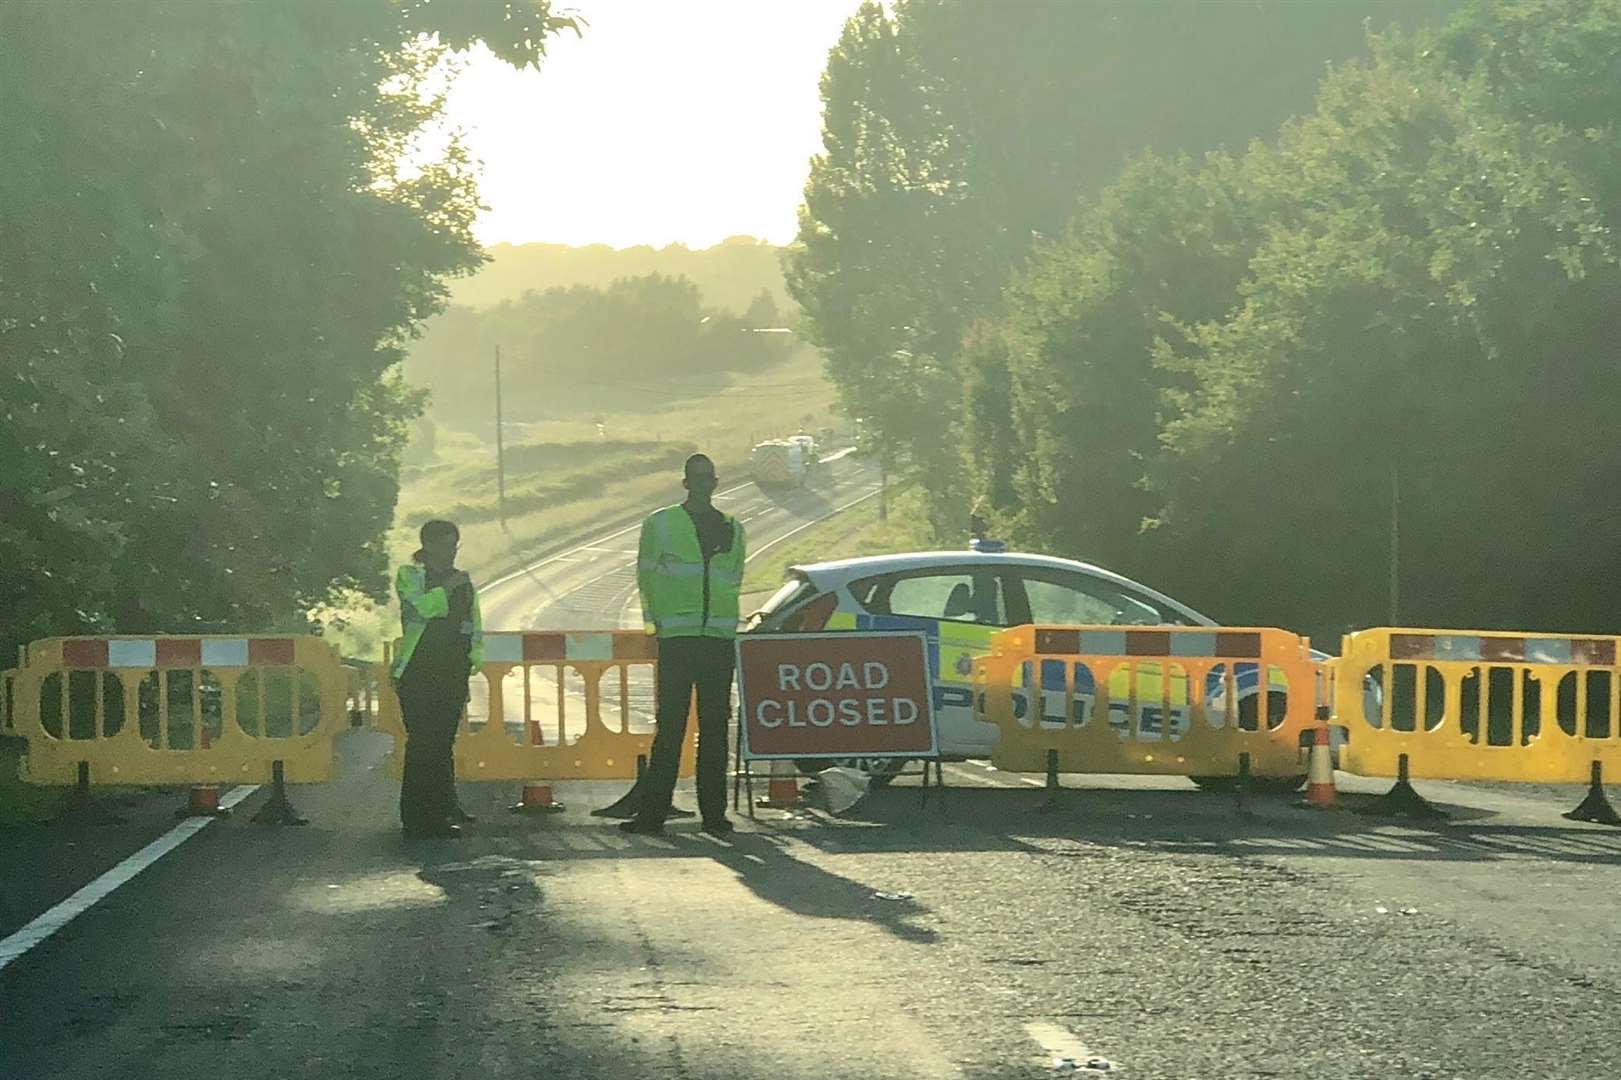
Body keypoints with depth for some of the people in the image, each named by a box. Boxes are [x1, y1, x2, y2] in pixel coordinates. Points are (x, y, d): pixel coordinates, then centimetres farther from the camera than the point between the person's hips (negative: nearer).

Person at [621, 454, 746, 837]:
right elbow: (647, 576, 5)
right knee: (670, 726, -6)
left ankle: (714, 812, 8)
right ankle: (652, 812, -3)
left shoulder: (732, 529, 16)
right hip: (676, 638, -3)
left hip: (719, 638, 3)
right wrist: (657, 619, -3)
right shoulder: (660, 524, 5)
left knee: (715, 727, 4)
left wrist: (727, 623, 10)